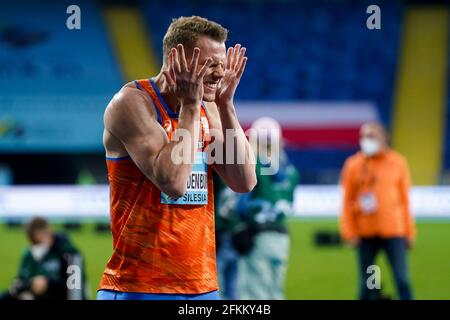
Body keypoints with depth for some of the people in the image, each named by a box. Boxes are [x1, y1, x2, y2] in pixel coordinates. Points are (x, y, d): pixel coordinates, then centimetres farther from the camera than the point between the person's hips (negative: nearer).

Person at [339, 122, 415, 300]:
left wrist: (409, 231, 7)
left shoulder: (397, 162, 4)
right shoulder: (353, 165, 4)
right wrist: (349, 231, -1)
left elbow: (405, 199, 8)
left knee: (402, 279, -6)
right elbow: (347, 201, 6)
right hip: (366, 233, 1)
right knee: (366, 282, 7)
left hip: (393, 231, -1)